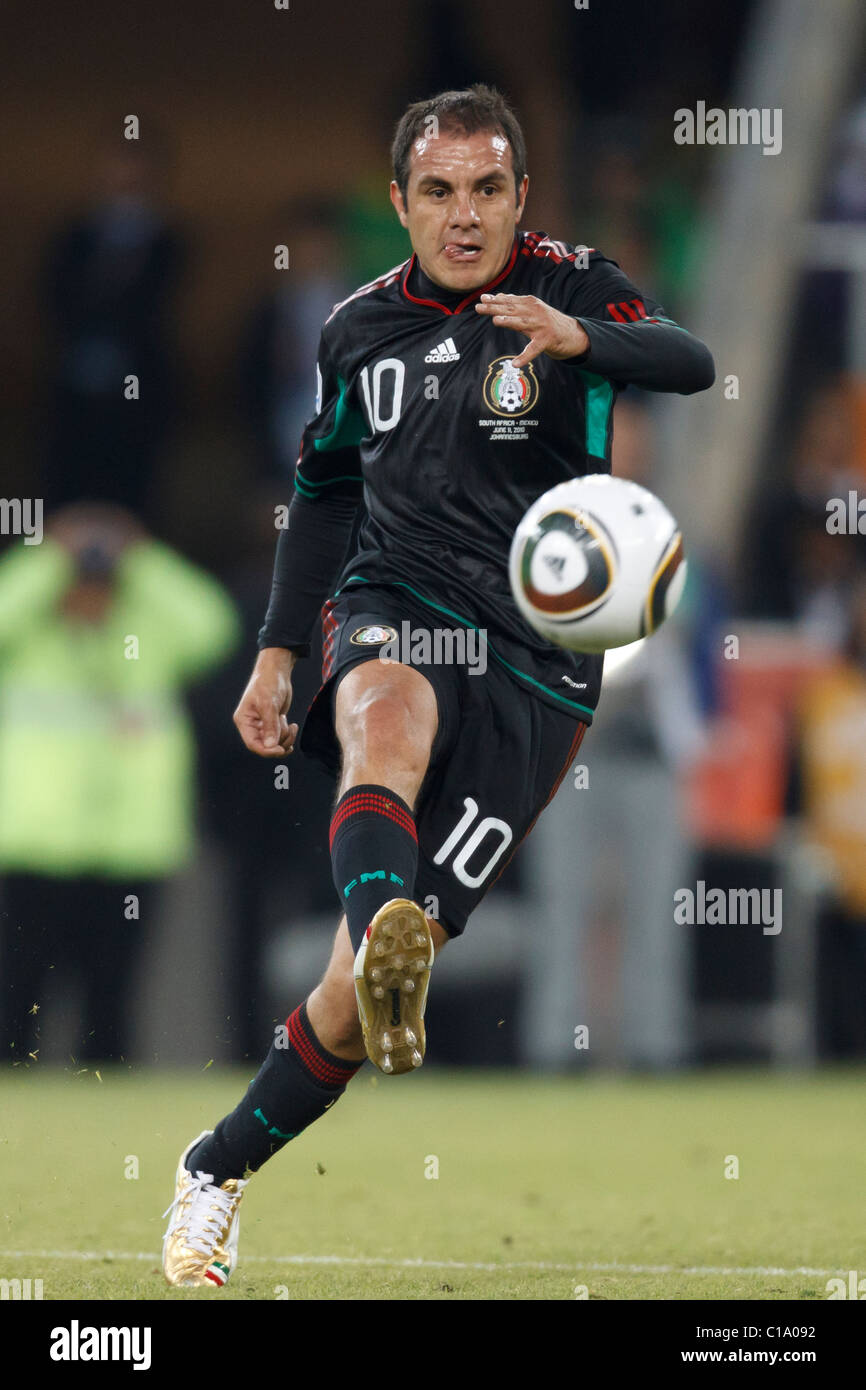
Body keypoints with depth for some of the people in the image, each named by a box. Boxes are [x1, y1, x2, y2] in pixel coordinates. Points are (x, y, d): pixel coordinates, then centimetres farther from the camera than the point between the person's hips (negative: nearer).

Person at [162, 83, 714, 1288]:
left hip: (536, 660, -2)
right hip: (394, 607, 2)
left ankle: (220, 1169, 11)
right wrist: (277, 654, 20)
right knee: (389, 722, -39)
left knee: (362, 980, -7)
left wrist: (579, 337, -41)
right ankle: (387, 947, -65)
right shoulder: (362, 329, 11)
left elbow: (689, 365, -21)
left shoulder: (570, 288, -2)